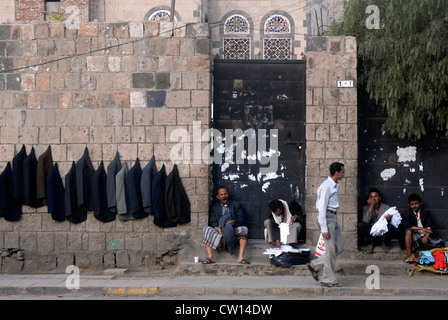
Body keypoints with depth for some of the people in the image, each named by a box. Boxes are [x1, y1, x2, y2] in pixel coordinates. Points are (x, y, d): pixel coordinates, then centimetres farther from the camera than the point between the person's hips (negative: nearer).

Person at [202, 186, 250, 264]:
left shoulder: (236, 204, 14)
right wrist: (216, 227, -21)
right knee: (206, 229, -25)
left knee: (244, 229, -30)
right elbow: (212, 221, 3)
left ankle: (241, 257, -34)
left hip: (233, 231, -1)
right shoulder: (214, 206, 16)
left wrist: (234, 222, -20)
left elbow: (241, 219, 3)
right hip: (219, 231, 1)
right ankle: (210, 257, -32)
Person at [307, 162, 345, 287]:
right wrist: (324, 228, -20)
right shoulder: (326, 186, -16)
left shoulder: (335, 185, 13)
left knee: (339, 247, 10)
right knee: (331, 249, -4)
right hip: (327, 217, -9)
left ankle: (315, 264, 20)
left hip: (334, 218, 9)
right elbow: (322, 208, -18)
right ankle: (328, 280, 5)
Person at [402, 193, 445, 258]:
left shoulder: (426, 213, 14)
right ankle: (409, 255, -31)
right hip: (414, 237, -3)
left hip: (425, 237, 3)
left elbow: (431, 226, 3)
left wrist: (426, 236, -15)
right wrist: (421, 228, -17)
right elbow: (406, 226, -12)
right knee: (408, 231, -35)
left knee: (441, 243, -16)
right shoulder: (406, 214, 6)